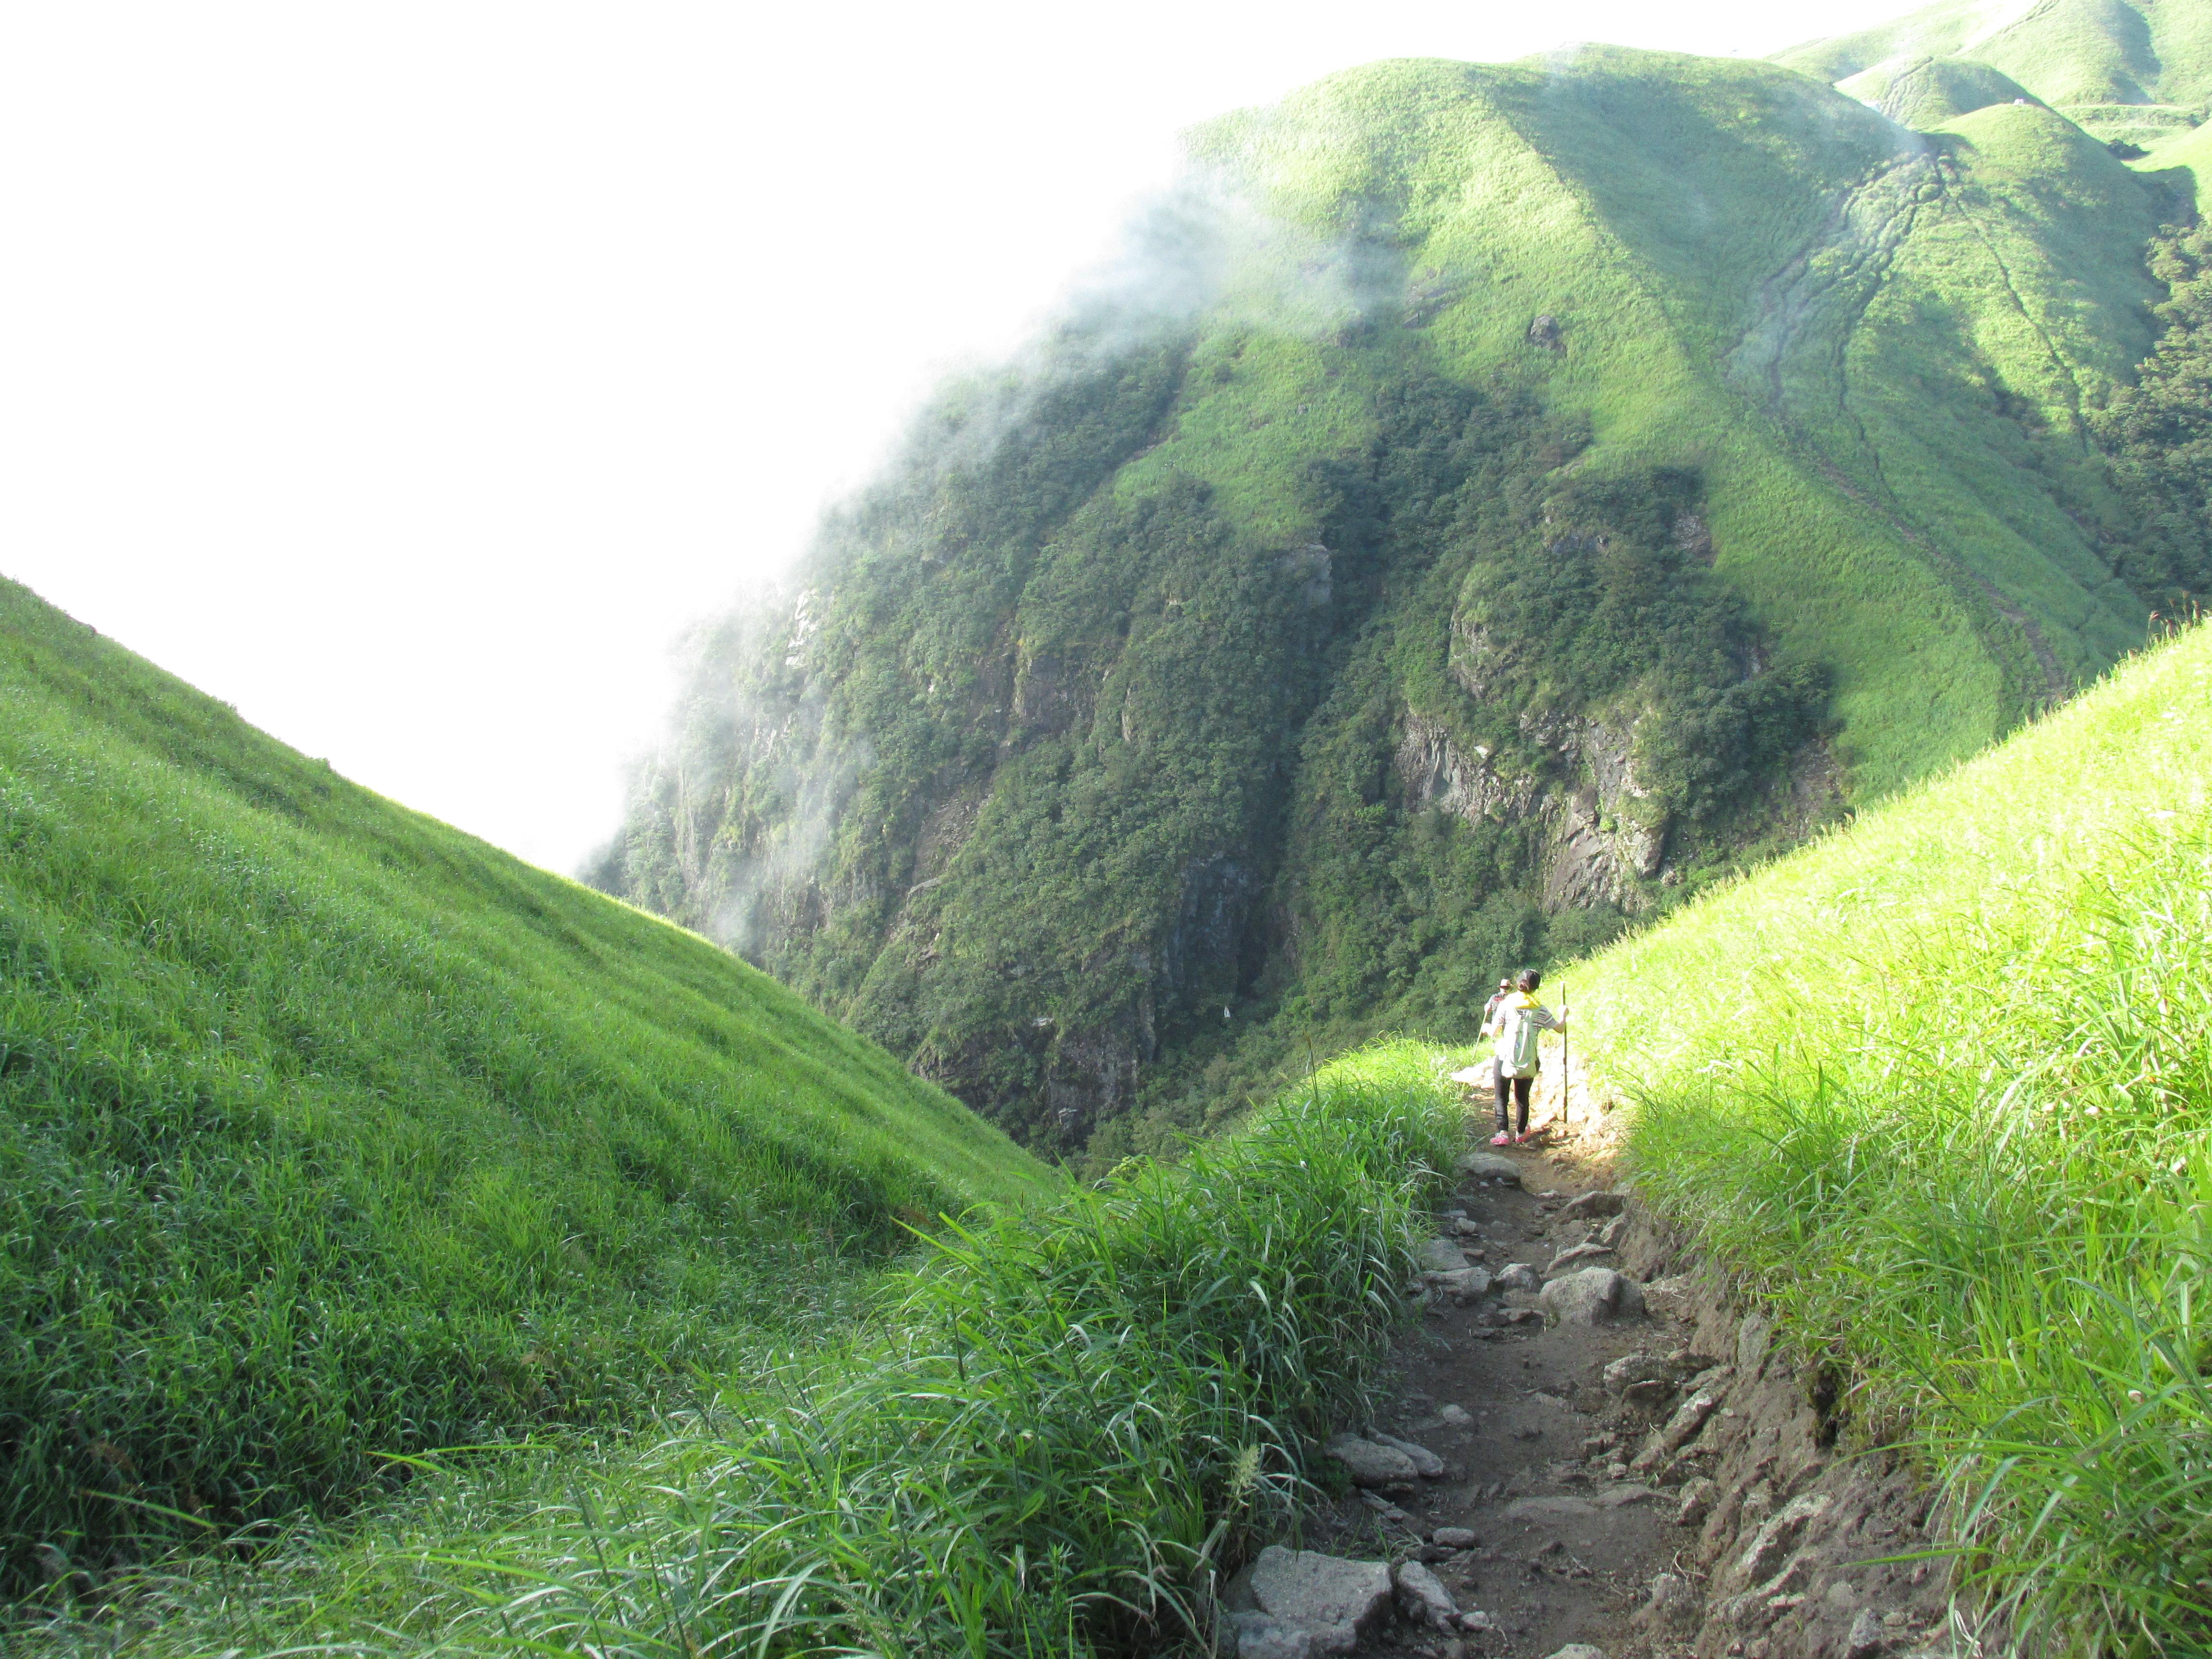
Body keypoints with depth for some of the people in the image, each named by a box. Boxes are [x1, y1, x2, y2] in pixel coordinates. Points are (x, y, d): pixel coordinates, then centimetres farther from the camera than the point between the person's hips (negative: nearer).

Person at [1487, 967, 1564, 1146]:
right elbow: (1560, 1028, 10)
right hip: (1528, 1063, 2)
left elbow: (1494, 1032, -5)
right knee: (1522, 1098, 18)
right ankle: (1520, 1133, 29)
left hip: (1505, 1059, -2)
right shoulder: (1540, 1010, 0)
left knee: (1502, 1098, 8)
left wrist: (1486, 1029, 19)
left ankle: (1503, 1133, -5)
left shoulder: (1506, 1004, -5)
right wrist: (1563, 1014, 31)